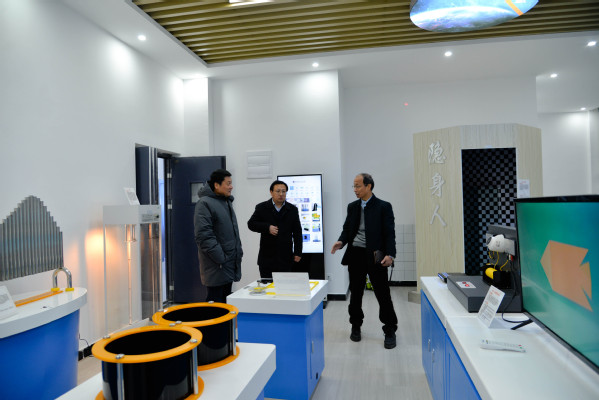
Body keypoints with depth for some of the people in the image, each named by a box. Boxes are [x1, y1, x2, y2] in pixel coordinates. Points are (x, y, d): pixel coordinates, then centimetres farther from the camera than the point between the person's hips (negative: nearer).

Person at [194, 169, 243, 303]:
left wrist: (238, 251, 15)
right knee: (216, 302, -4)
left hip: (229, 266, 9)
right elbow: (204, 236, -20)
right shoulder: (204, 203, -13)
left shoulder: (227, 201, 16)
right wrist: (221, 259, -20)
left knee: (226, 302, 15)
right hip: (217, 267, -9)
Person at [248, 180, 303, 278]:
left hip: (285, 257, 1)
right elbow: (251, 224, 1)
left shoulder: (292, 209, 7)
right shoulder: (262, 208, 4)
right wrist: (267, 228, -14)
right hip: (267, 257, 0)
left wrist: (298, 253, 2)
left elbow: (297, 233, 7)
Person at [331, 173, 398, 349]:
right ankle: (356, 327, 30)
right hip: (355, 255, 4)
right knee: (355, 293, 13)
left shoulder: (384, 207, -3)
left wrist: (390, 254, -18)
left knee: (383, 294, 1)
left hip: (375, 257, -4)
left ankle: (390, 331, 16)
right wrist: (341, 241, -7)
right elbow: (347, 228, 14)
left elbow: (389, 233, -6)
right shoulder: (352, 206, 12)